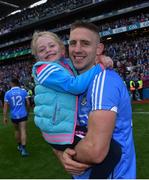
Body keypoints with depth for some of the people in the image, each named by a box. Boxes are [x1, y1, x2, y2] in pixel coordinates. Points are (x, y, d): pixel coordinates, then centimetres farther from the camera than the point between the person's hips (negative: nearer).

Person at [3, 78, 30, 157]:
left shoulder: (7, 93, -3)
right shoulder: (23, 91, -2)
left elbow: (6, 106, -5)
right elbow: (28, 103, 0)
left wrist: (5, 117, -1)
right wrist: (27, 111, 17)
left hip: (14, 116, 1)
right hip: (23, 115, -1)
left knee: (17, 130, 21)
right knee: (23, 131, -5)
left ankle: (19, 146, 32)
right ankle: (23, 148, -18)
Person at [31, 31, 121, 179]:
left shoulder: (67, 64, 11)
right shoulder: (44, 69, -13)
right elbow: (75, 85, -25)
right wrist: (99, 67, -18)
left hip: (66, 126, 10)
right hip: (61, 132, -10)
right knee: (113, 150, -19)